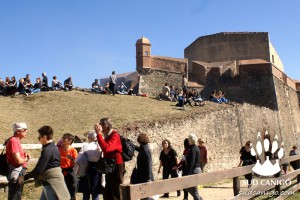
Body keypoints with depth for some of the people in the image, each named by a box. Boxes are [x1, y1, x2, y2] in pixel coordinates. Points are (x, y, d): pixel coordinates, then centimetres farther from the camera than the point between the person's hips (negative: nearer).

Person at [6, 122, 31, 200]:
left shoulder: (16, 141, 10)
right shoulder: (13, 141, -20)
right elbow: (18, 160, -26)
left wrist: (24, 154, 5)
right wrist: (26, 159, -6)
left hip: (19, 173, 10)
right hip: (16, 173, -10)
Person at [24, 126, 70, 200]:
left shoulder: (47, 150, -19)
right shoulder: (54, 148, 10)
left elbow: (38, 169, -21)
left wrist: (25, 177, -10)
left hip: (52, 185, -10)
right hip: (51, 183, 10)